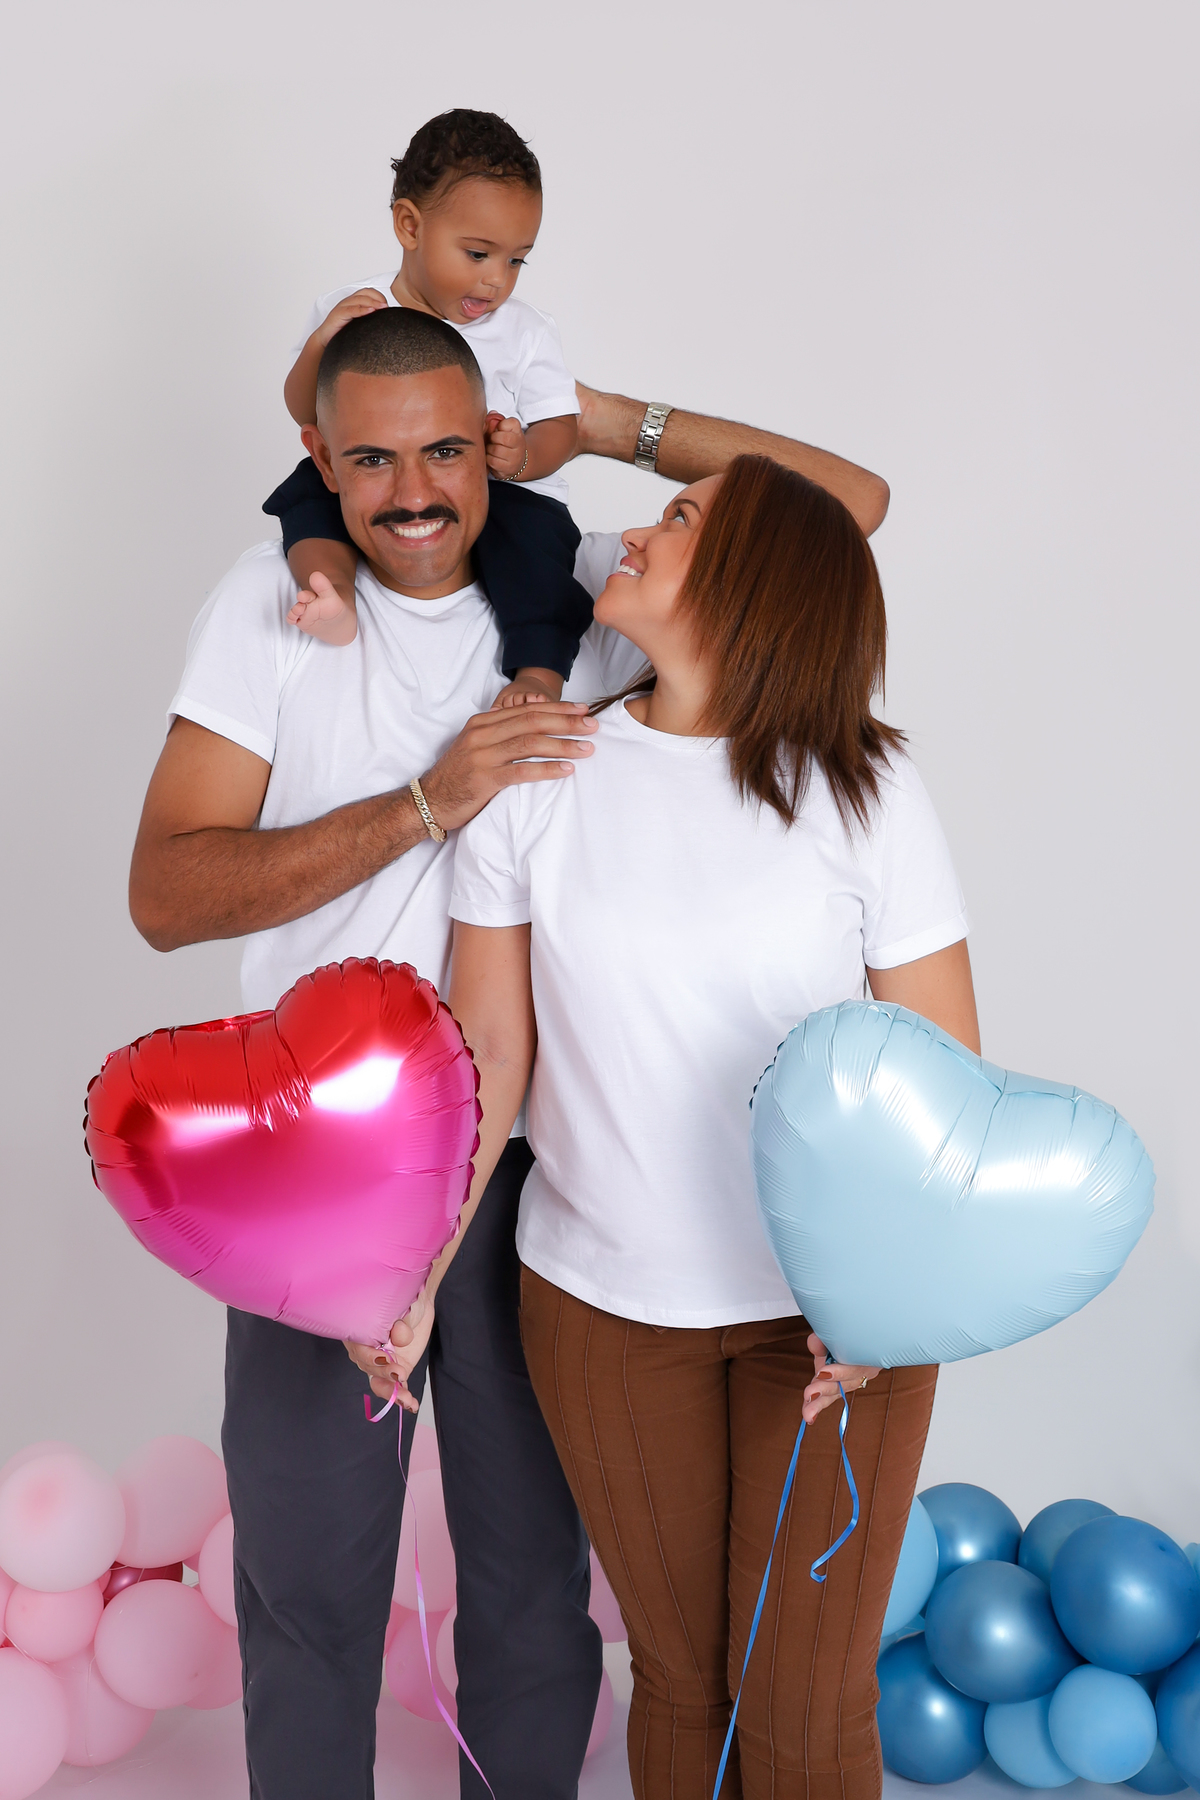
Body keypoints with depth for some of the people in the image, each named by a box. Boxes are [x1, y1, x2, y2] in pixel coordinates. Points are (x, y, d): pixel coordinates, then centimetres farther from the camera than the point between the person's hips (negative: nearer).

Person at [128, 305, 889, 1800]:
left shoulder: (585, 592, -2)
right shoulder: (273, 605, -3)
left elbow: (849, 500, -4)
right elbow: (165, 893, -11)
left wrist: (606, 423, -8)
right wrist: (427, 803, -21)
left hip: (530, 1160, 1)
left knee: (536, 1575, 16)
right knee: (304, 1577, 13)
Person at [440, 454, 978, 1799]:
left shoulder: (862, 788, -8)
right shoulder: (537, 777, -3)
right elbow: (486, 1053, 0)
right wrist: (413, 1270, -9)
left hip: (830, 1312, -1)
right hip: (601, 1303, 2)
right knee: (680, 1675, 14)